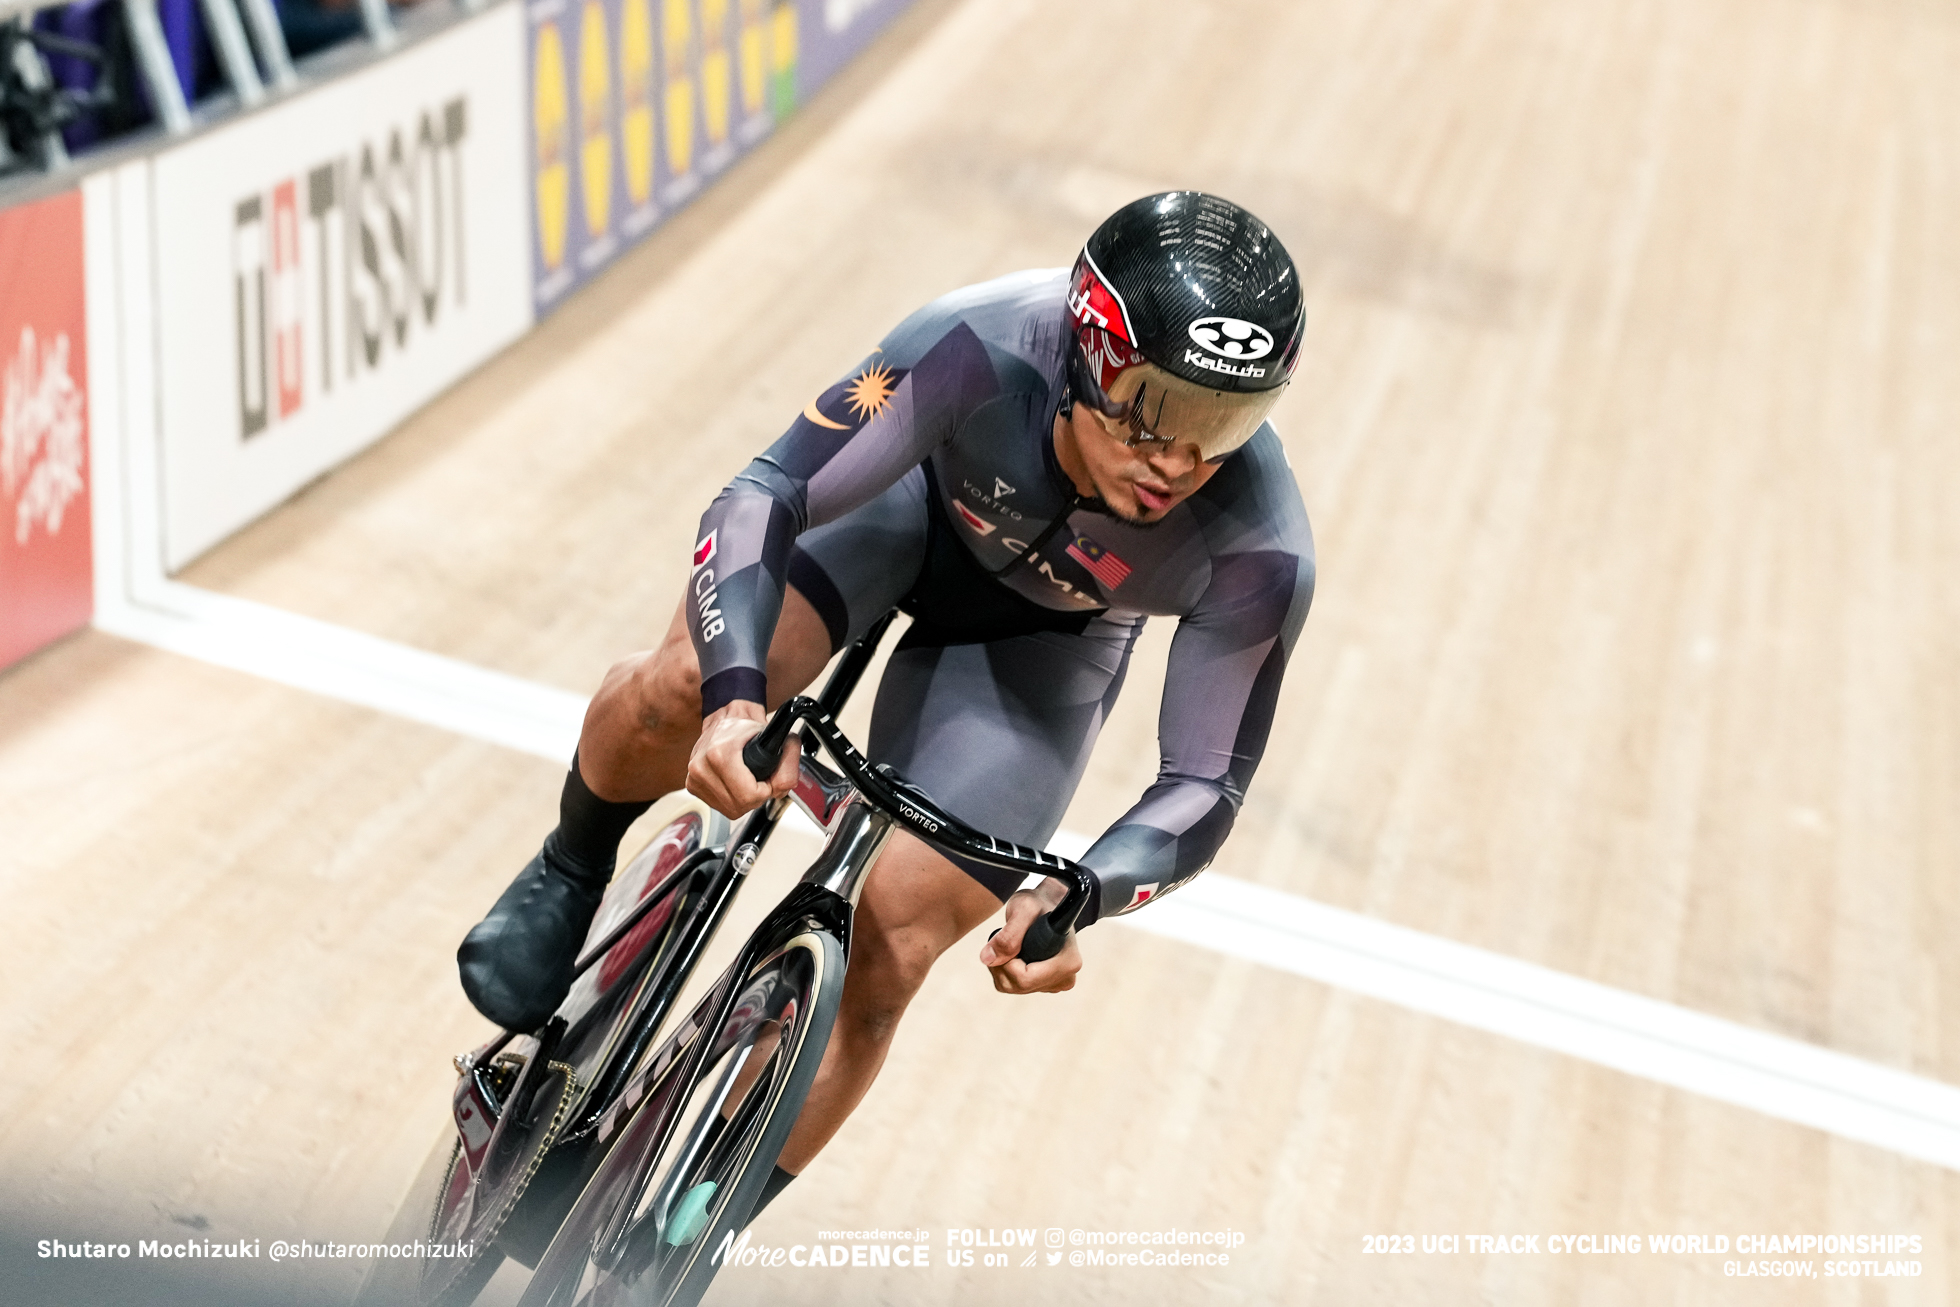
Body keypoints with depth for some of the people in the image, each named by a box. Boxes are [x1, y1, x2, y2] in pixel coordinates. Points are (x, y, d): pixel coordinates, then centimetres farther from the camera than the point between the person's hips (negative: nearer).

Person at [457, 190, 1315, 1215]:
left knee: (889, 954, -9)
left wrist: (1075, 896, -45)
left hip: (1042, 641, 0)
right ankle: (572, 874, 10)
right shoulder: (986, 348, -39)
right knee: (681, 695, -28)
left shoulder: (1260, 554, -34)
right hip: (915, 498, 0)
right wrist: (735, 697, -53)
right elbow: (763, 494, -36)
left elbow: (1206, 784, -26)